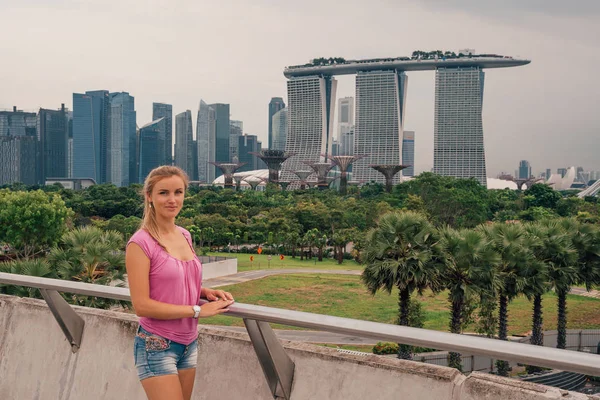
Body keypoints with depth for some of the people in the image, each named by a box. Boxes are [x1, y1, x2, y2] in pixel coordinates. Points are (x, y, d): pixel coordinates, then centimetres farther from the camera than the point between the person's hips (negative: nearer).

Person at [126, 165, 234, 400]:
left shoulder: (185, 236, 6)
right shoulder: (141, 243, -15)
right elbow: (141, 305, -19)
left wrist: (206, 293, -1)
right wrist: (198, 310, -18)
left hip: (188, 344, 7)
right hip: (157, 347, -7)